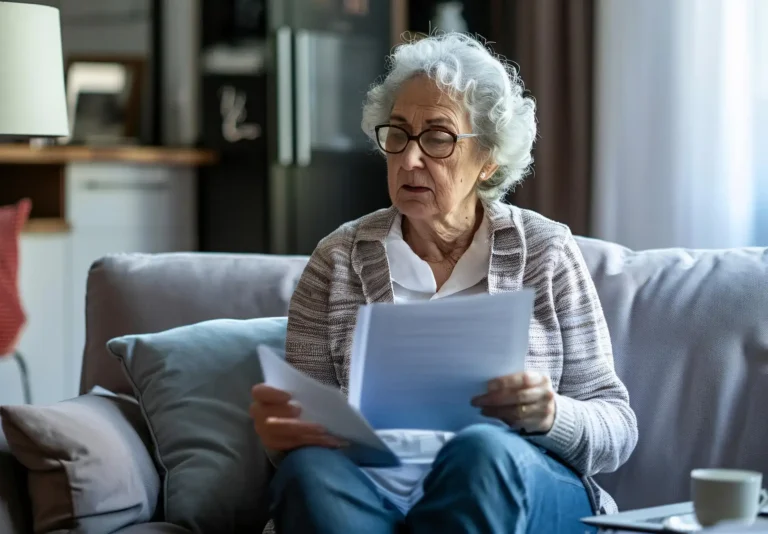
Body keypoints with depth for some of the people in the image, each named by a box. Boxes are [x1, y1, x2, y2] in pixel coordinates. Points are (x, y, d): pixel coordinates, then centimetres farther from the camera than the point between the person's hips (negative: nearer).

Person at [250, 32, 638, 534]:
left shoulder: (545, 251, 9)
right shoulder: (339, 259, 12)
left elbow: (616, 426, 7)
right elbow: (305, 423, 9)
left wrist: (549, 415, -16)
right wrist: (281, 430, -16)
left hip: (522, 489, 0)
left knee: (484, 449, -36)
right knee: (311, 470, -35)